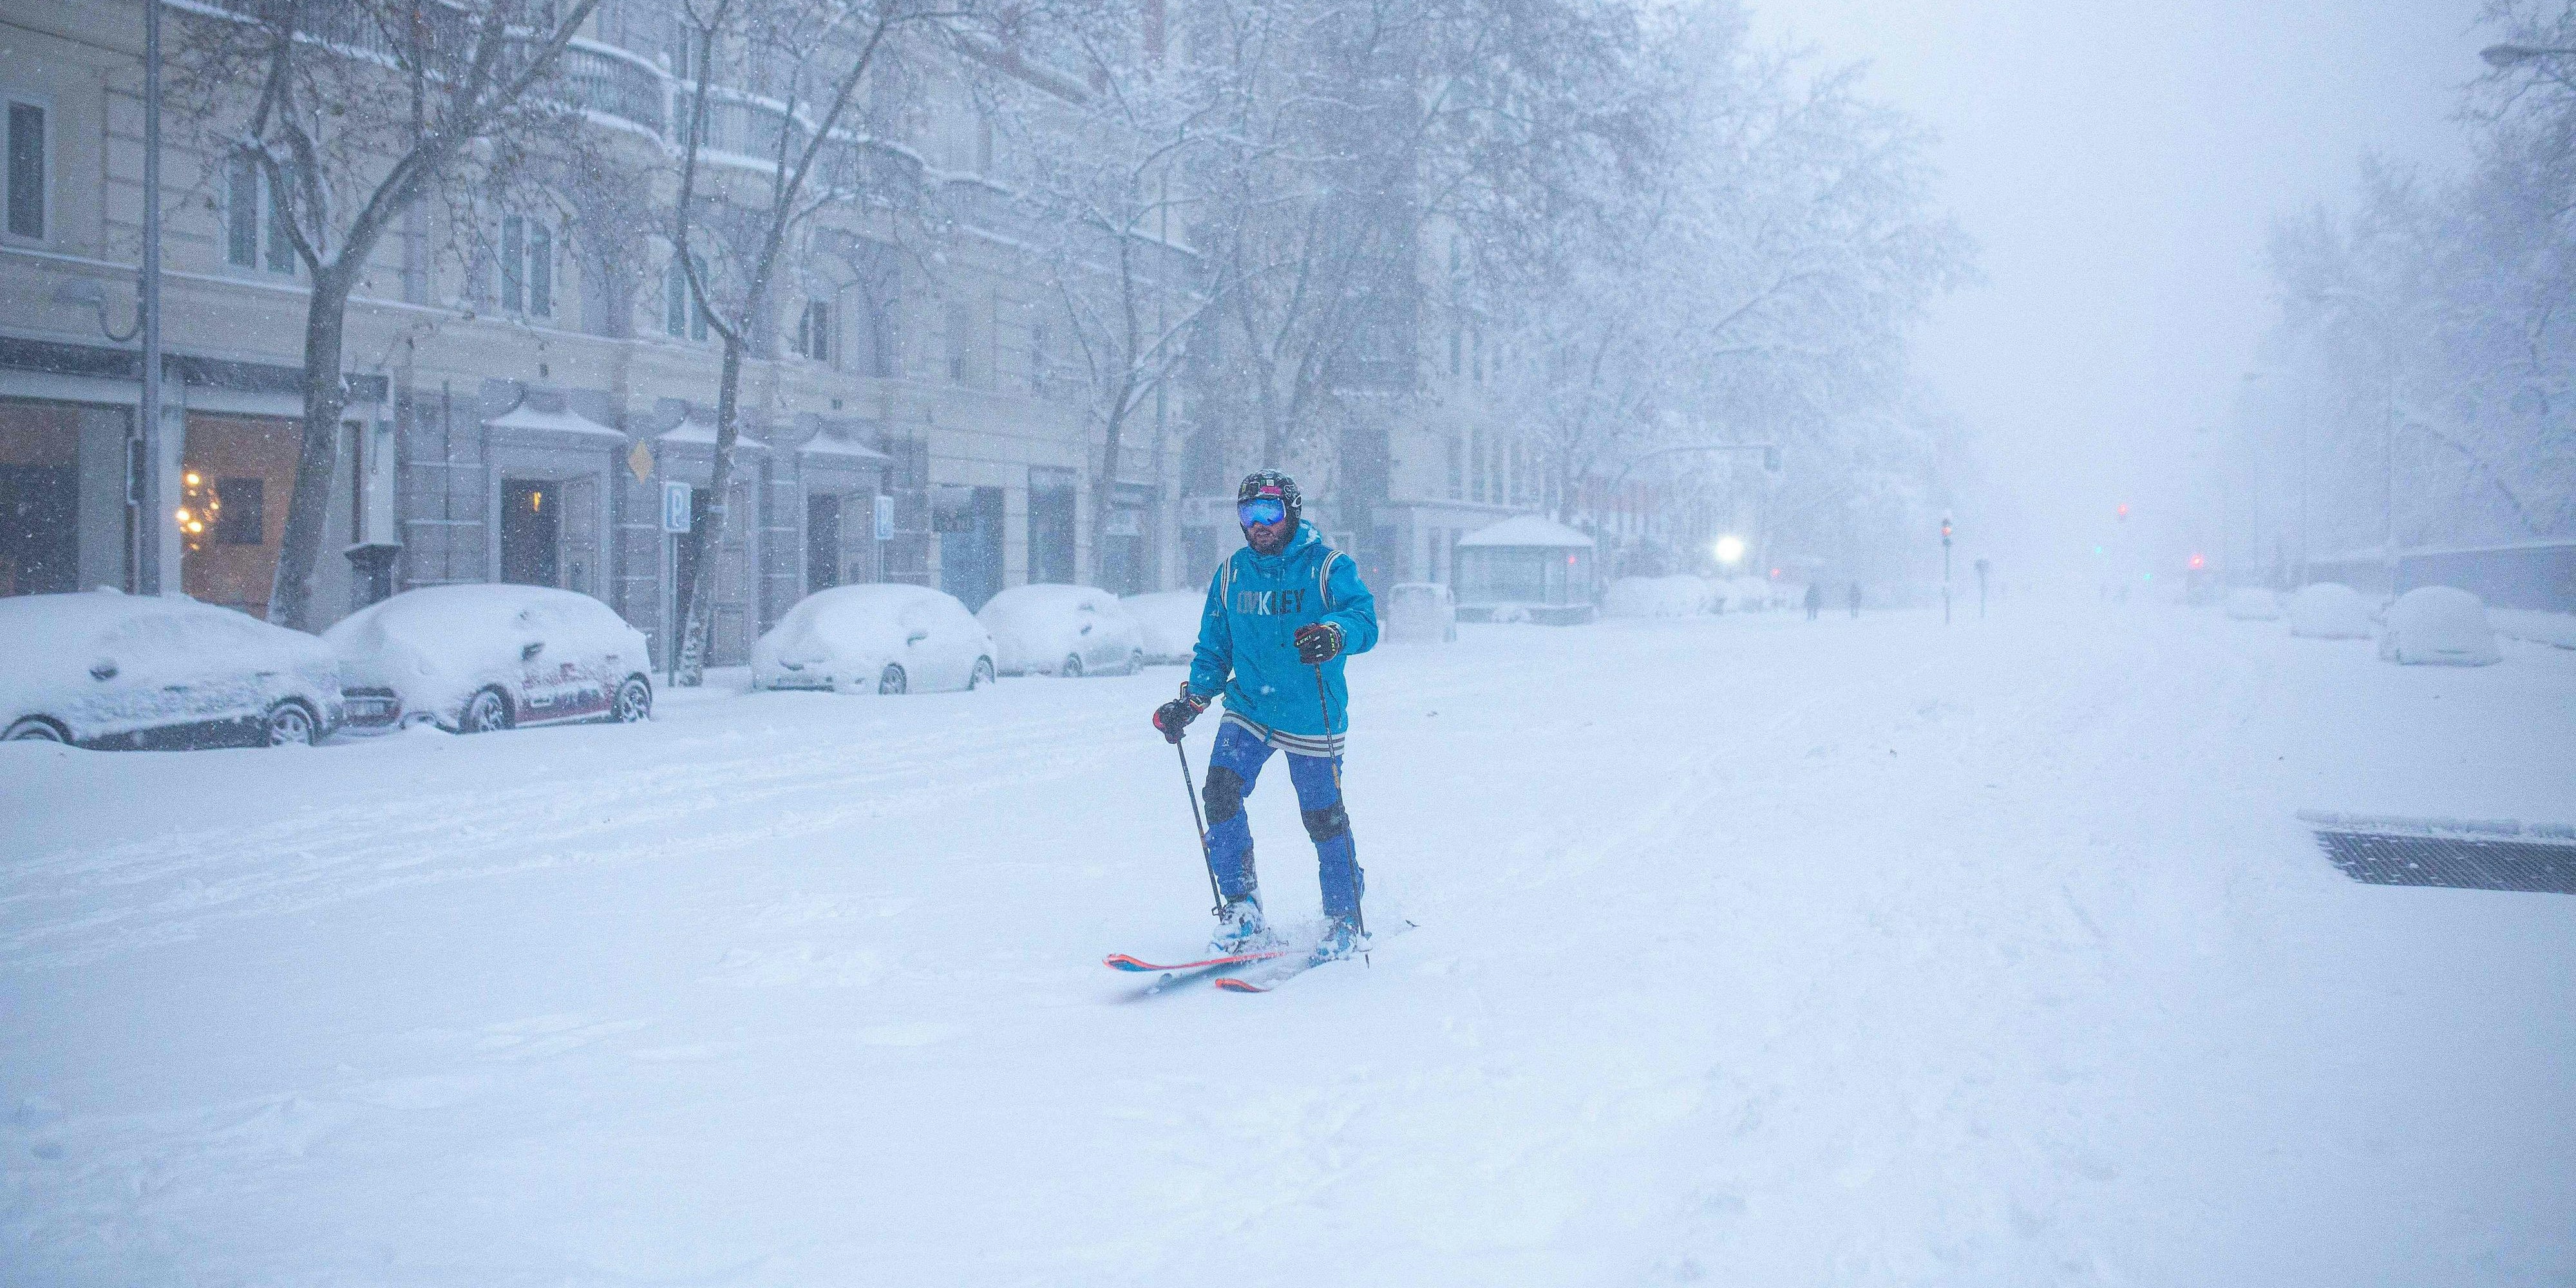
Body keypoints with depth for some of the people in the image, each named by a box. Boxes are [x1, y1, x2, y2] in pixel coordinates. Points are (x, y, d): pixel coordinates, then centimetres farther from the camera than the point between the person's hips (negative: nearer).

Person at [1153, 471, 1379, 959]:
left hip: (1312, 719, -3)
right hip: (1249, 709, 3)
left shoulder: (1328, 568, -5)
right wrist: (1192, 700, 1)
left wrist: (1333, 634, -41)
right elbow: (1214, 648, 14)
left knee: (1323, 818, 4)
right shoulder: (1231, 575, 8)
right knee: (1221, 788, -18)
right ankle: (1242, 910, -8)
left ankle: (1346, 920, 24)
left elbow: (1364, 619, -19)